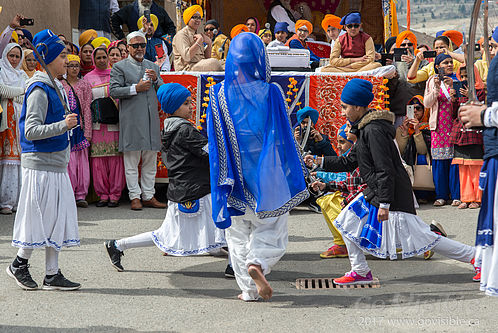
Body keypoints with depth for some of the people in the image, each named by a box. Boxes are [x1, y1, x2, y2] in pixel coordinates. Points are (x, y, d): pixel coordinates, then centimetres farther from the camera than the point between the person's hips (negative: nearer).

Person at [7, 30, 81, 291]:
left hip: (55, 164, 9)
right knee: (41, 216, -3)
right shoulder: (39, 90, -15)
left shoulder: (55, 87, 14)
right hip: (40, 164, -9)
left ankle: (52, 274, 13)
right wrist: (63, 126, -28)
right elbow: (31, 131, -21)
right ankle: (19, 264, 14)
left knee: (58, 217, 9)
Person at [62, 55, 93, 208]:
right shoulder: (59, 85, 6)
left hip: (80, 125, 2)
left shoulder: (85, 85, 10)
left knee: (82, 160, 0)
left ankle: (80, 195, 6)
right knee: (69, 160, -6)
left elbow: (87, 109, 6)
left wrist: (87, 131, 0)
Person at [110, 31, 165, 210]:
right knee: (132, 161, -2)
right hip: (131, 120, -5)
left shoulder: (153, 66, 18)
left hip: (151, 118, 5)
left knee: (150, 160, 7)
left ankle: (148, 196, 12)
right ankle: (135, 196, 2)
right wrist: (135, 88, -14)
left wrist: (156, 79, -2)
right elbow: (113, 91, -7)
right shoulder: (119, 67, 2)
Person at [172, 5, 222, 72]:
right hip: (187, 68, -8)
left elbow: (207, 58, 19)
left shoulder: (196, 35, 23)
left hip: (200, 65, 8)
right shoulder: (181, 35, -4)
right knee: (213, 62, -27)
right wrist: (199, 40, -15)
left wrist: (209, 43, 4)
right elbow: (187, 57, -20)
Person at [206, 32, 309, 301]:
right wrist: (295, 175, 3)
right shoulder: (269, 93, -9)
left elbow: (214, 140, 0)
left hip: (234, 172, 2)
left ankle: (249, 288, 12)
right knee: (270, 227, 10)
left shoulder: (219, 94, -3)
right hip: (265, 170, -2)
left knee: (238, 231, 12)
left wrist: (223, 177, 8)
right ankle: (258, 263, -18)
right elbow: (283, 137, -5)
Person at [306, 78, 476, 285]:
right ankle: (360, 272, 18)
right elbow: (349, 162, 21)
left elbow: (385, 171, -23)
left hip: (393, 194, -10)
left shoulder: (374, 131, -19)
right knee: (348, 221, 12)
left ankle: (474, 256, -1)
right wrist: (319, 161, 17)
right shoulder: (365, 129, 13)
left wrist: (384, 204, -24)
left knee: (419, 238, -8)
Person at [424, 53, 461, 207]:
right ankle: (441, 195, 7)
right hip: (438, 125, 1)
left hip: (454, 123, -1)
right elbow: (427, 103, 3)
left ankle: (456, 195, 0)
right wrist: (436, 88, -9)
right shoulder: (432, 81, 11)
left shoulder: (457, 79, 7)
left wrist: (452, 86, -15)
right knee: (439, 160, 0)